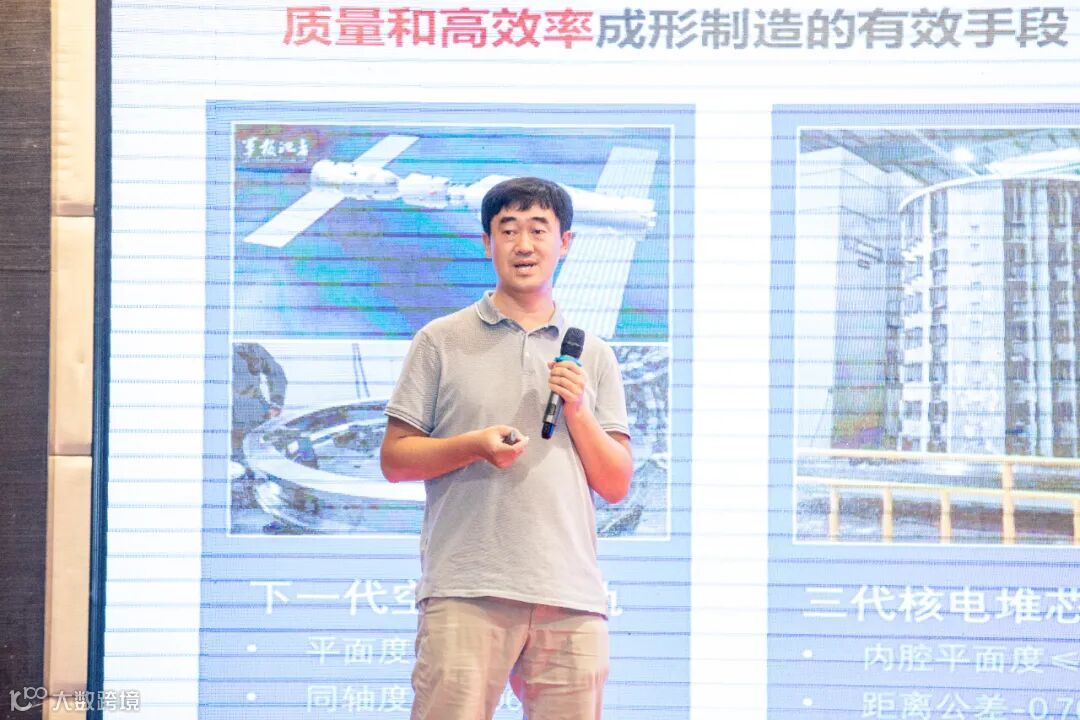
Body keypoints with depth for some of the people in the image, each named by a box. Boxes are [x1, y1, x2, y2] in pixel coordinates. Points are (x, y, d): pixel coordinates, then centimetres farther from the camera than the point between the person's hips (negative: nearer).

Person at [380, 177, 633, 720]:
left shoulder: (592, 357, 16)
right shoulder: (442, 341, 9)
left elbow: (616, 486, 13)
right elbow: (394, 459, 5)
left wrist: (579, 411, -3)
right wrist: (473, 446, -11)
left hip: (571, 596, 3)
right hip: (466, 591, -3)